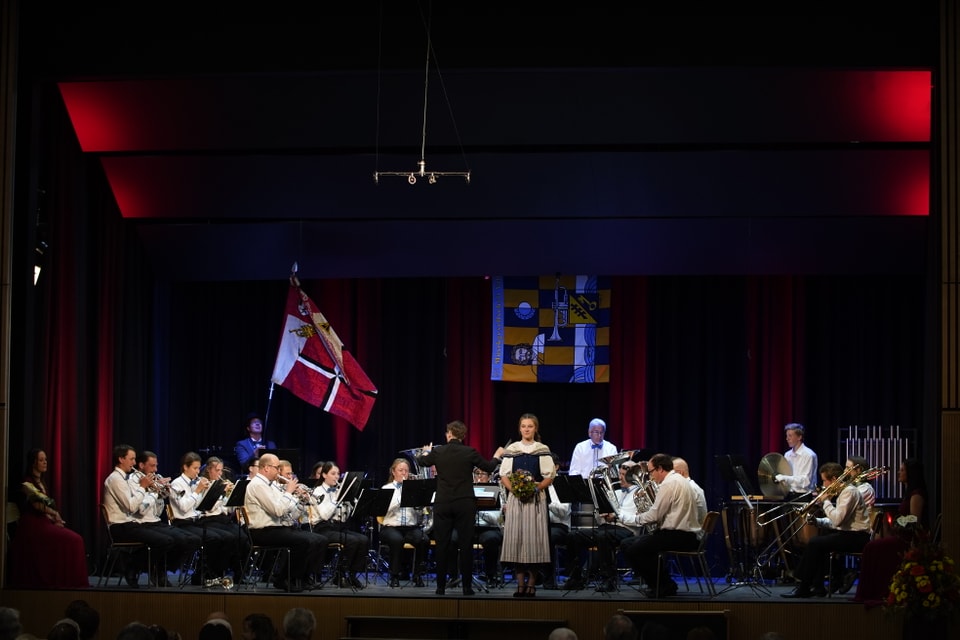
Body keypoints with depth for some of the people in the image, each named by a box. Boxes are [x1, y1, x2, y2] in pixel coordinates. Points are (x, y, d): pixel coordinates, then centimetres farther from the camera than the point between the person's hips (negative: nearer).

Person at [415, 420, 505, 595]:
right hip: (465, 504, -1)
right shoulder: (469, 452, -5)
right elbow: (489, 467, 9)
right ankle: (467, 586, 2)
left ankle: (441, 586, 6)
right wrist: (497, 456, 30)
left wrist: (426, 451, 40)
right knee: (466, 544, 3)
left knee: (442, 545, 5)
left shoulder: (438, 452, -2)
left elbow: (421, 461, 17)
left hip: (443, 505, 1)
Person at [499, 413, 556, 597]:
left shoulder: (543, 450, 4)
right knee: (516, 539, -2)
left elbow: (549, 476, 0)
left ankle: (531, 583, 3)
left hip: (536, 498, -1)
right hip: (515, 499, 1)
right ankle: (520, 583, 3)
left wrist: (536, 488, -15)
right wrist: (513, 488, -11)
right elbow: (503, 475, 6)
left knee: (534, 539, -4)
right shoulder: (511, 450, 8)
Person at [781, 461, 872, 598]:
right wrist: (818, 521, 5)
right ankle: (817, 586, 14)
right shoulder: (843, 491, 16)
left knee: (815, 543, -16)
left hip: (857, 537, -11)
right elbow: (837, 522, 19)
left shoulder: (849, 492, -16)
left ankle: (804, 588, -10)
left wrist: (826, 501, -12)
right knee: (819, 539, 20)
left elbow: (837, 520, -25)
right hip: (849, 533, 11)